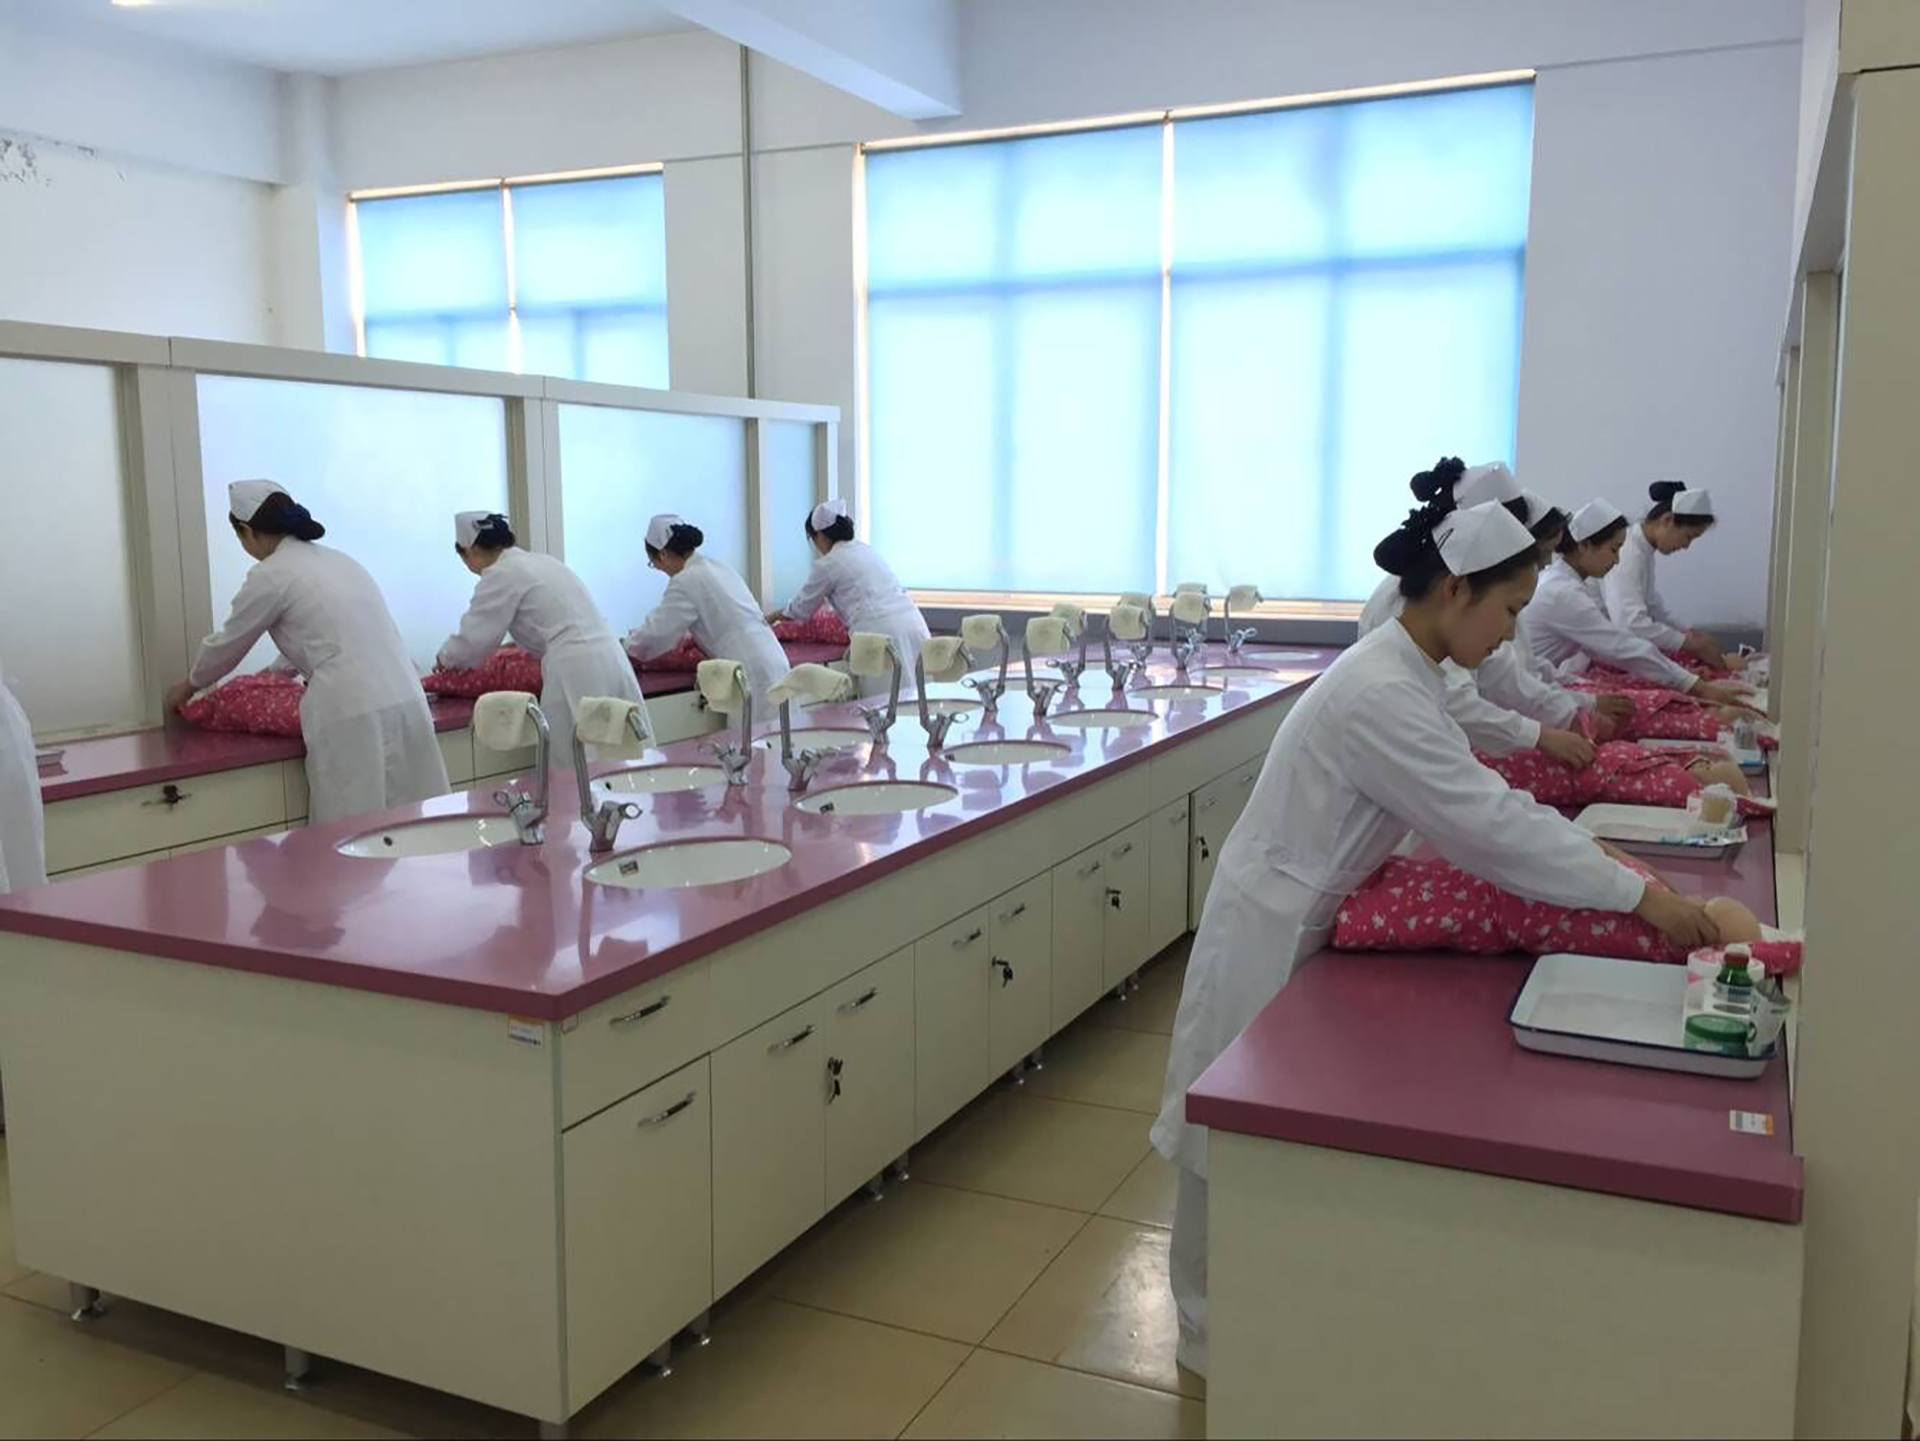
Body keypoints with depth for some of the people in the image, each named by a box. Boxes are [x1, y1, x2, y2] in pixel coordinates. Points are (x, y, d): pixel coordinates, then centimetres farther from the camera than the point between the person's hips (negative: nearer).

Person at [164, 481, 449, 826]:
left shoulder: (270, 575, 0)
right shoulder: (336, 559, 21)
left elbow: (226, 645, 14)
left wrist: (188, 687, 33)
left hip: (354, 718, -7)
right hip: (406, 703, 7)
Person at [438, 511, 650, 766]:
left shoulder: (502, 574, -2)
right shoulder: (543, 561, 23)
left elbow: (473, 639, -1)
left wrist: (446, 658, 21)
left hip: (577, 673, -8)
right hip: (613, 660, 8)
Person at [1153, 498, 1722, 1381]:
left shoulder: (1406, 675, 4)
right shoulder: (1380, 695, -28)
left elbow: (1476, 796, 7)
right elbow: (1489, 824, -27)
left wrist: (1605, 859, 0)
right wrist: (1638, 896, -20)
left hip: (1310, 922, 9)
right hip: (1271, 932, -9)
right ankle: (1212, 1332, 26)